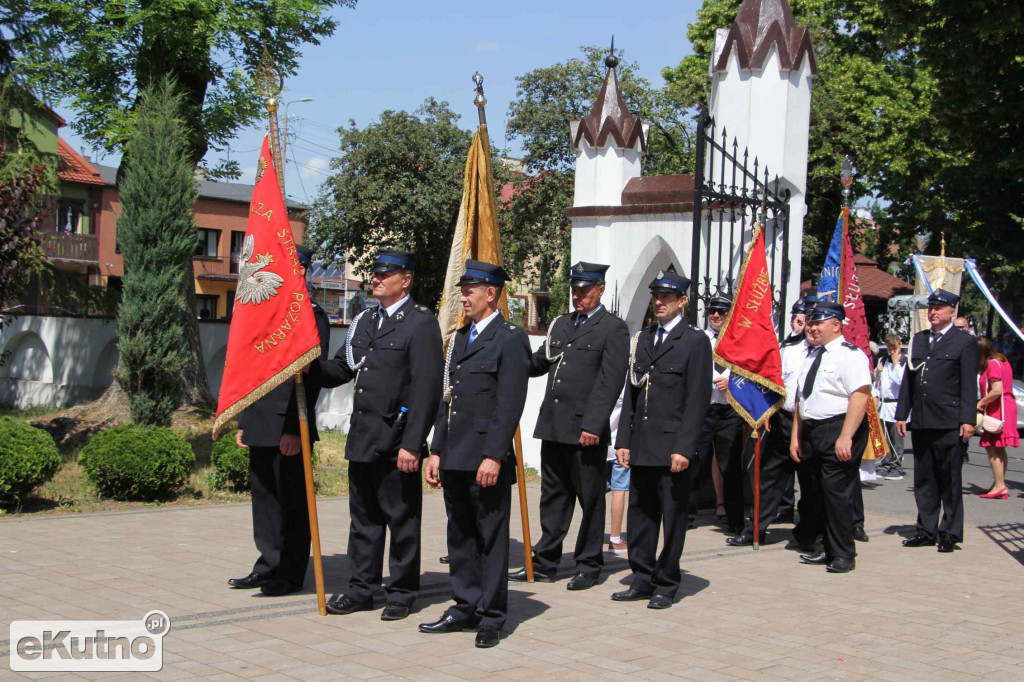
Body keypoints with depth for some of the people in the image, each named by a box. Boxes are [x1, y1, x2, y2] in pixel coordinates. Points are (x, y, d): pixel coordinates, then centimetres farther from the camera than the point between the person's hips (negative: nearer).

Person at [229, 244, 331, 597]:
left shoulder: (312, 316, -9)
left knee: (292, 501, 0)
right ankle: (269, 566, 22)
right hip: (261, 426, 8)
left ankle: (292, 574, 9)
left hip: (289, 428, -8)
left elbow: (312, 376, -15)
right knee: (263, 495, 13)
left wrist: (295, 429, -19)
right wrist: (244, 421, 17)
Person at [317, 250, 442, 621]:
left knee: (402, 521, 4)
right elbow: (341, 369, 18)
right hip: (363, 438, 7)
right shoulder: (365, 321, 15)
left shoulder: (421, 323, -9)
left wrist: (412, 444, -19)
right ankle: (361, 589, 23)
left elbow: (427, 389, -14)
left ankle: (401, 593, 15)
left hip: (396, 442, -7)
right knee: (363, 518, 14)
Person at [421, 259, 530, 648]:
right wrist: (437, 451, 14)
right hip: (455, 459, 8)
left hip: (486, 459, -8)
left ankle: (491, 617, 8)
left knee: (491, 538, 1)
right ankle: (466, 608, 22)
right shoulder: (459, 338, 18)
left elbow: (510, 404, -14)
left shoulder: (510, 339, -7)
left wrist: (494, 456, -19)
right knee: (460, 536, 13)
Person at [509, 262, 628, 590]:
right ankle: (544, 563, 20)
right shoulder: (561, 324, 17)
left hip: (586, 431, -6)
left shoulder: (614, 329, -5)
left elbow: (610, 382, -12)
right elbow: (539, 362, 22)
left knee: (591, 501, 4)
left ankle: (589, 566, 14)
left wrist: (593, 426, -19)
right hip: (553, 427, 7)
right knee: (553, 497, 13)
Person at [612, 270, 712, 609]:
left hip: (673, 448, -6)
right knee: (640, 516, 10)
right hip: (641, 448, 6)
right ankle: (643, 580, 20)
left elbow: (698, 400, -9)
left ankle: (666, 585, 12)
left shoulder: (695, 341, -3)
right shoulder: (642, 339, 16)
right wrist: (624, 440, 8)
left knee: (673, 520, 2)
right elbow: (631, 393, 15)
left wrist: (683, 448, -15)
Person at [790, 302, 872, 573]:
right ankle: (829, 550, 22)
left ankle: (843, 555, 2)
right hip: (812, 431, 8)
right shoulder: (812, 356, 17)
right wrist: (796, 436, 16)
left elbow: (860, 396, -19)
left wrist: (845, 437, -24)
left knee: (836, 492, -8)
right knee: (820, 493, 12)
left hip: (838, 431, -8)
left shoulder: (849, 355, -10)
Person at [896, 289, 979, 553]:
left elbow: (969, 385, -5)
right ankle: (926, 530, 17)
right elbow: (908, 380, 16)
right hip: (920, 422, 5)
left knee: (950, 481, 1)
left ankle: (950, 533, 8)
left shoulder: (965, 341, 0)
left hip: (949, 424, -5)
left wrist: (967, 420, -11)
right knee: (923, 480, 10)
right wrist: (902, 414, 12)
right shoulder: (918, 340, 15)